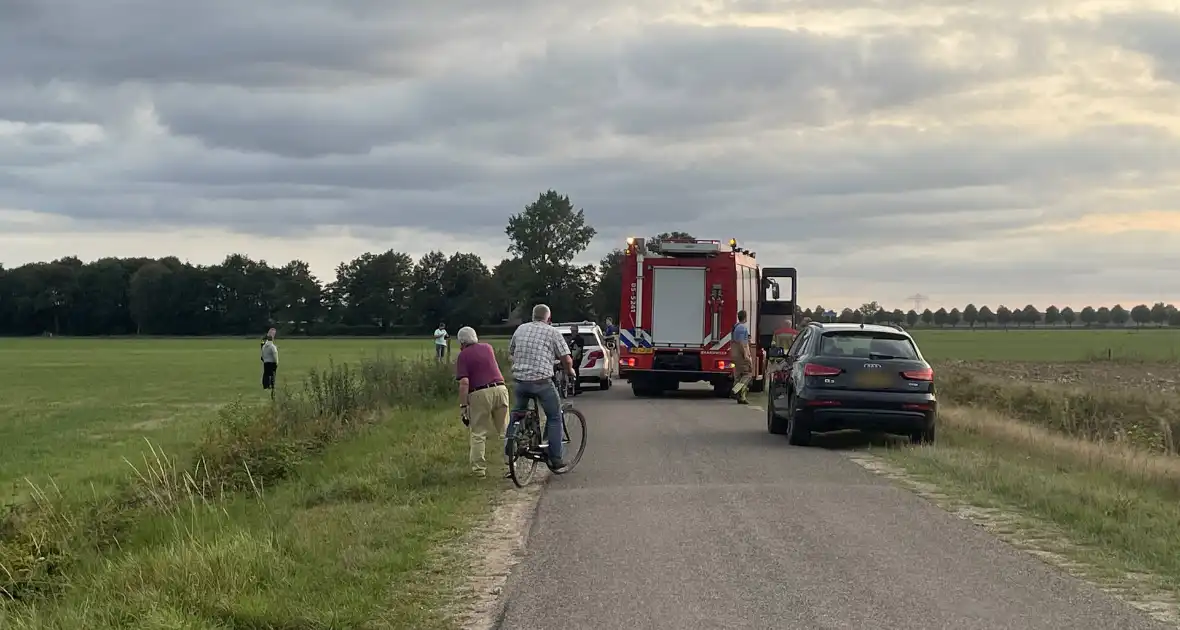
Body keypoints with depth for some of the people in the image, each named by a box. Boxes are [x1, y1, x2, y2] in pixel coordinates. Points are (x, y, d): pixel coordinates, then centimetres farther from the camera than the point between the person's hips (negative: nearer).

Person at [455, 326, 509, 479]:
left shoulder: (463, 355, -1)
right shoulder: (488, 348, 14)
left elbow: (464, 383, -11)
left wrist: (462, 406, -8)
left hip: (480, 393, -4)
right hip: (500, 388, 4)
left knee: (478, 433, 5)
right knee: (504, 430, 14)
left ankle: (479, 469, 5)